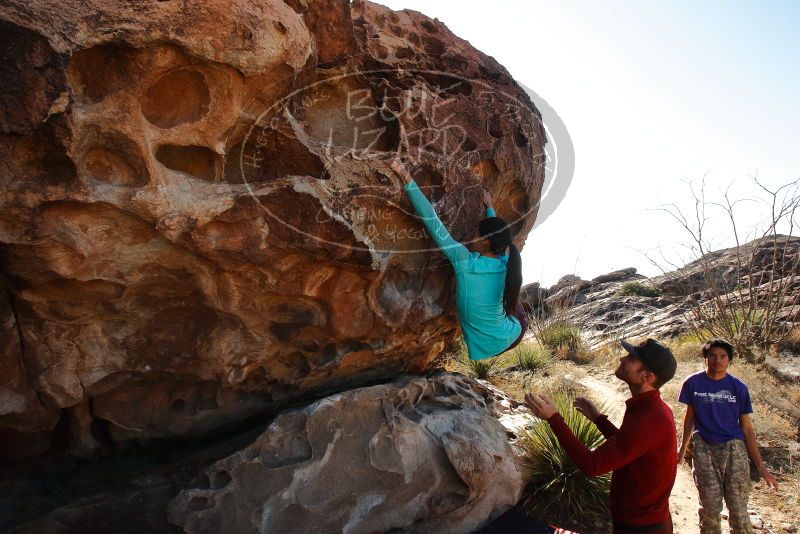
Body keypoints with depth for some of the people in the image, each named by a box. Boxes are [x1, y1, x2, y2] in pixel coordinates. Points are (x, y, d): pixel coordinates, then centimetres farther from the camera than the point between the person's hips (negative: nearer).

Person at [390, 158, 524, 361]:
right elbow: (497, 235, 14)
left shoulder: (466, 262, -24)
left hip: (485, 350, -4)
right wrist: (489, 207, 32)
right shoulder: (505, 263, -10)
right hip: (512, 335, 4)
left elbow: (433, 223, -24)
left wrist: (408, 179, -20)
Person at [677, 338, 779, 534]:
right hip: (703, 448, 0)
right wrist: (683, 448, 18)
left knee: (738, 509, -3)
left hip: (734, 447, 0)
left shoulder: (739, 388, 1)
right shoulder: (693, 383, 1)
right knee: (709, 508, 2)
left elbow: (746, 428, 4)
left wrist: (760, 466, 2)